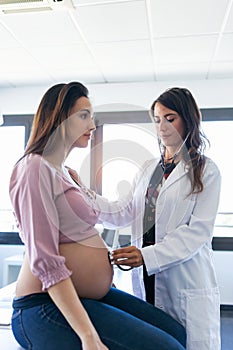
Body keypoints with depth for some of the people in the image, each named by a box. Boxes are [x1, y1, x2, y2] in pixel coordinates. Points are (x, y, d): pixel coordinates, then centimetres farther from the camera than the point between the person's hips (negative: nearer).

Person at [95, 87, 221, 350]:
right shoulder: (148, 169, 13)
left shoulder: (206, 171, -2)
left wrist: (147, 255, -22)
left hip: (186, 284, -4)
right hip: (146, 279, 4)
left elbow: (198, 230, -12)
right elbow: (122, 214, 4)